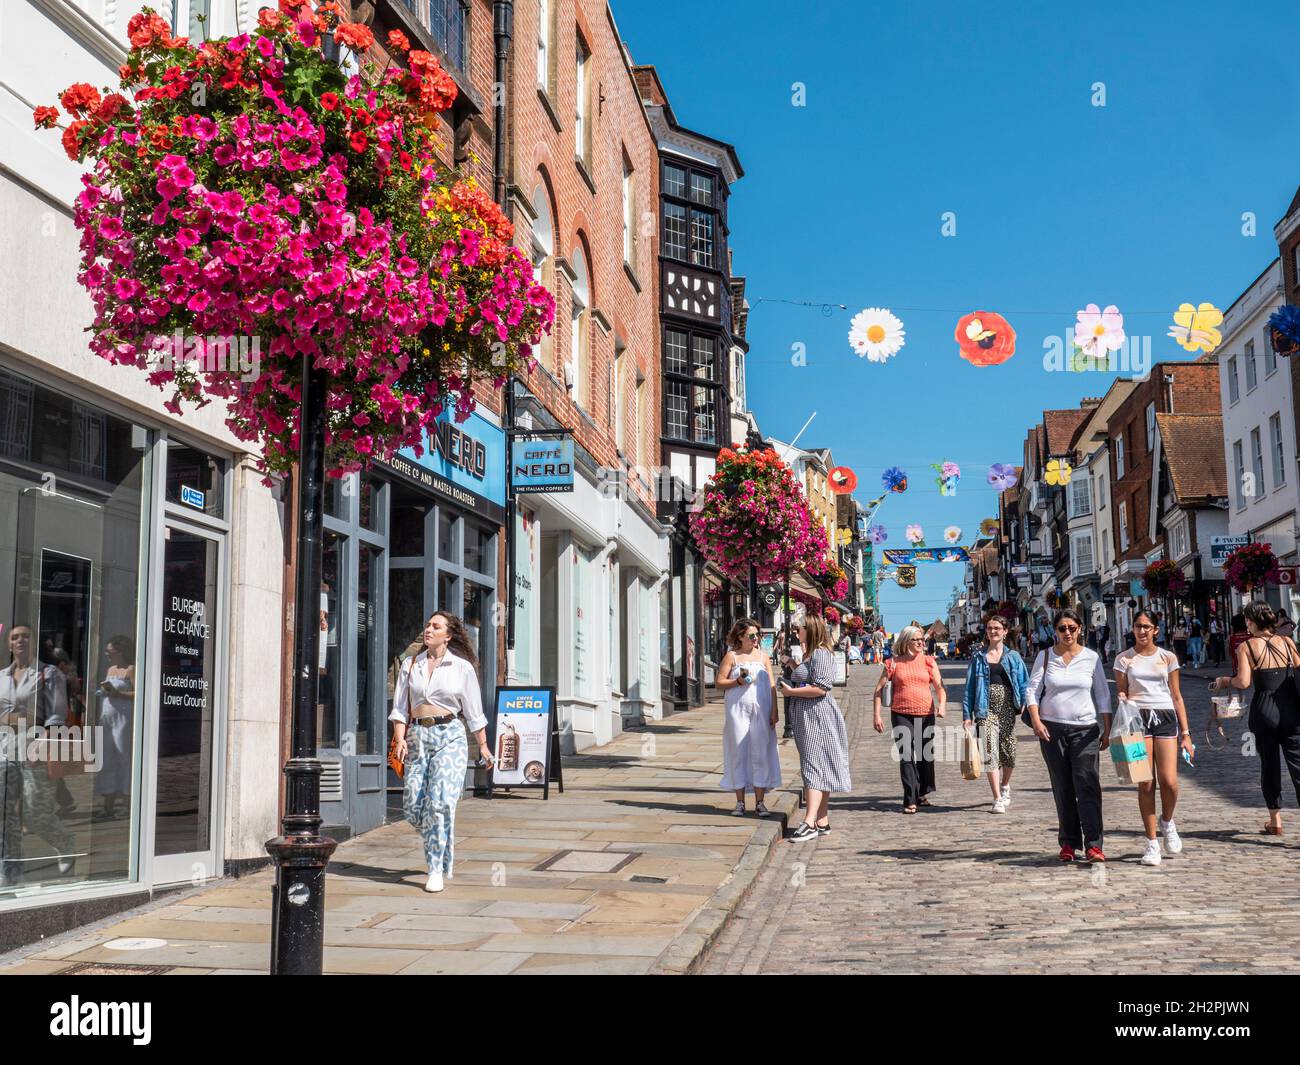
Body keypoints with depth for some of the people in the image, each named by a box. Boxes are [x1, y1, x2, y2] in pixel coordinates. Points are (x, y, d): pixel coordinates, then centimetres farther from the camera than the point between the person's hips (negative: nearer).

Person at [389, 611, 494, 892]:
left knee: (440, 801, -15)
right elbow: (400, 707, 9)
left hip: (449, 737, -3)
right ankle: (443, 846, 32)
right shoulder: (411, 665, 11)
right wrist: (400, 739, -5)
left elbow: (473, 711, 8)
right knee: (413, 805, 2)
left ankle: (436, 870, -8)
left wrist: (483, 745, 9)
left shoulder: (462, 667, 3)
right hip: (417, 736, 4)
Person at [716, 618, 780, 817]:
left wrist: (774, 711, 0)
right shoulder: (731, 656, 2)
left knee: (761, 754, 1)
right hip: (738, 710, -2)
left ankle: (759, 802, 8)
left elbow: (772, 685, 8)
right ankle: (740, 802, 8)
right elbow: (720, 682, 2)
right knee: (738, 752, 0)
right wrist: (738, 682, -14)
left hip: (761, 711, 2)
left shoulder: (763, 656, 9)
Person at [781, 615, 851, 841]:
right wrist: (792, 668, 16)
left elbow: (819, 688, -23)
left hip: (817, 718, -11)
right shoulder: (810, 654, 19)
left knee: (813, 766, -14)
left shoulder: (820, 654, -13)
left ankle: (810, 822, -19)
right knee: (818, 770, 11)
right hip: (807, 719, 11)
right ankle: (822, 821, 15)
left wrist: (791, 691, -14)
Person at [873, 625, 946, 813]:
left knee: (925, 756, 12)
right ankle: (910, 801, -8)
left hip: (926, 714, 2)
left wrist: (942, 704, -18)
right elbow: (879, 688, 4)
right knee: (906, 757, -9)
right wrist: (877, 715, -3)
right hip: (901, 714, -2)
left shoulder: (928, 661, 5)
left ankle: (921, 794, 31)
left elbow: (939, 687, 2)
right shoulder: (894, 663, 1)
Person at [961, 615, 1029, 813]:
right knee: (991, 753, -10)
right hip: (987, 710, -1)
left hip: (1008, 708, 2)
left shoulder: (1013, 657, 8)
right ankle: (998, 799, -6)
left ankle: (1005, 786, 38)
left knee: (1009, 752, 10)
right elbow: (970, 687, 5)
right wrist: (967, 715, 0)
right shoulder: (978, 657, 6)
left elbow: (1024, 683, 6)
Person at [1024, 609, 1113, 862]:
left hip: (1085, 729, -1)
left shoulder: (1091, 658, 5)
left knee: (1087, 784, -12)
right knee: (1062, 788, 4)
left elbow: (1103, 695, 8)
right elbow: (1032, 690, 3)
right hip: (1052, 728, 1)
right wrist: (1036, 720, -12)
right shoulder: (1045, 656, 5)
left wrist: (1106, 730, 3)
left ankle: (1093, 845, -14)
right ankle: (1068, 843, 10)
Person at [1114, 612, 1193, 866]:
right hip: (1137, 719, -1)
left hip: (1165, 718, 1)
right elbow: (1121, 695, 11)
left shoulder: (1168, 658, 11)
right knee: (1145, 784, -4)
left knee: (1169, 781, -11)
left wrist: (1186, 733, 7)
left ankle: (1167, 822, 20)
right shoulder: (1124, 659, 8)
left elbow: (1177, 697, 12)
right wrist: (1123, 701, -14)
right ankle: (1152, 842, 5)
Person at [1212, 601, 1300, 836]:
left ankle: (1275, 821, 22)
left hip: (1264, 711, -1)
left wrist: (1225, 681, 6)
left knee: (1269, 765, 14)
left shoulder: (1246, 647, -4)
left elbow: (1243, 682, -13)